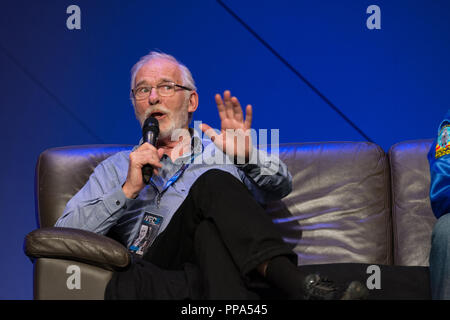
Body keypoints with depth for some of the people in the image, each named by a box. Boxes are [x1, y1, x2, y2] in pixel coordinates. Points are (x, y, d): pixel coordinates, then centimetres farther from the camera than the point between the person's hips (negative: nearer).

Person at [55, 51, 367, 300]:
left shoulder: (221, 149, 30)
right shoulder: (116, 169, 29)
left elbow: (280, 186, 11)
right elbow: (65, 234, 13)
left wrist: (249, 156, -10)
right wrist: (128, 190, 0)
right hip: (162, 265, 0)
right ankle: (299, 289, -47)